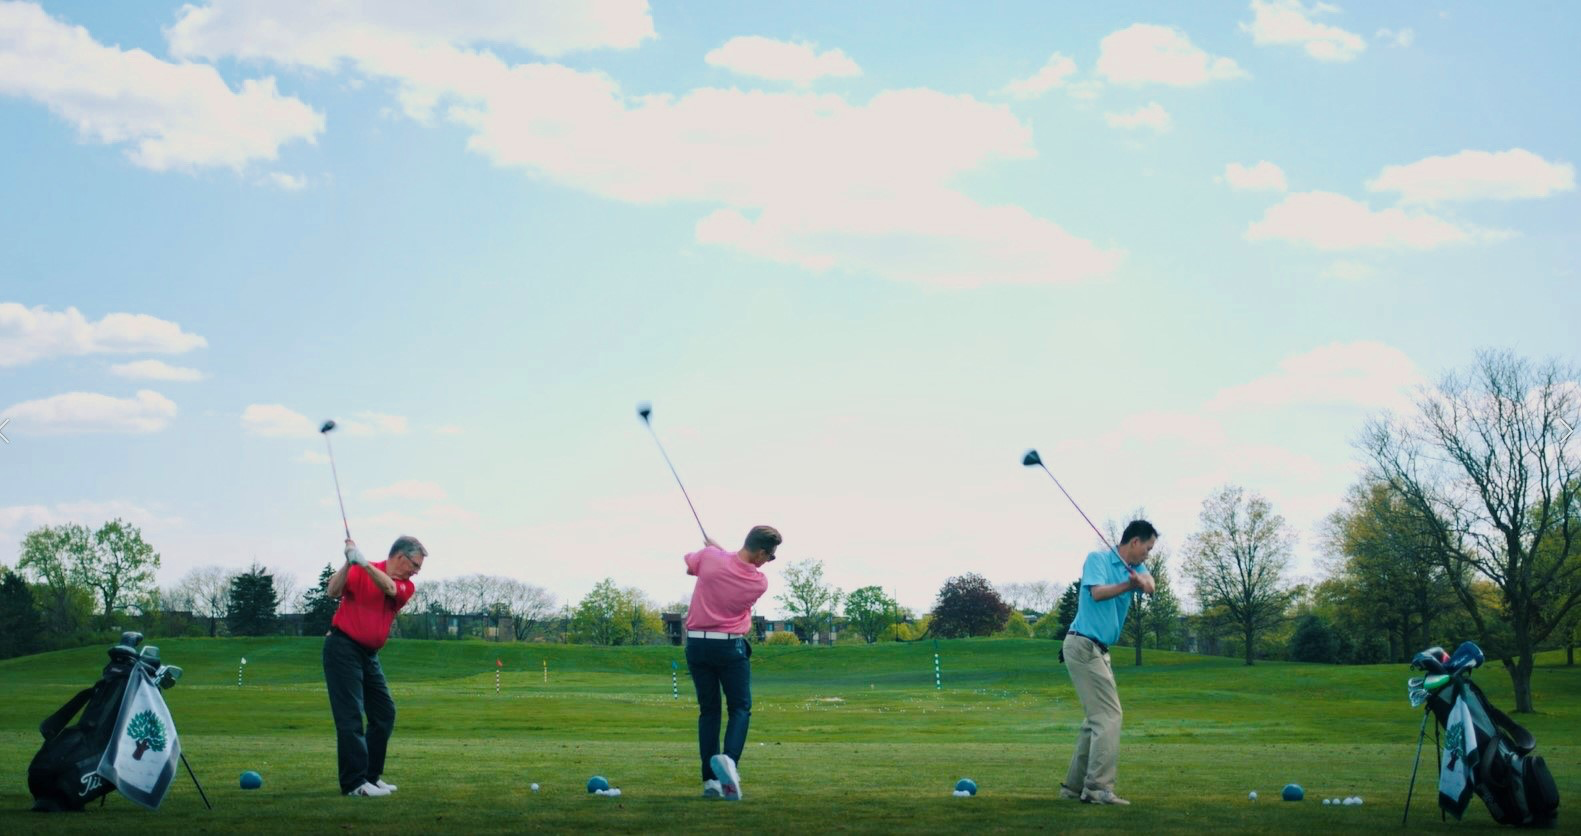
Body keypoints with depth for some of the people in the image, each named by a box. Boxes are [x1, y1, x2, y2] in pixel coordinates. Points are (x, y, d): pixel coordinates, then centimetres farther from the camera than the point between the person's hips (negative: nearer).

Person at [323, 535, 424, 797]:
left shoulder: (407, 586, 5)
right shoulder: (358, 572, -5)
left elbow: (389, 587, -17)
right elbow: (333, 591, -19)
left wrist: (363, 562, -32)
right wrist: (349, 564, -32)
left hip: (369, 655, 7)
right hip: (343, 647, -7)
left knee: (384, 714, 9)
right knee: (350, 716, -10)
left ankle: (371, 775, 18)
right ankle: (354, 783, -11)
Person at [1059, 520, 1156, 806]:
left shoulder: (1134, 568, 14)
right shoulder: (1098, 558, -6)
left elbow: (1149, 586, -8)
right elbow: (1097, 592, -23)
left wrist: (1141, 581, -30)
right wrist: (1127, 585, -35)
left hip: (1098, 651, 9)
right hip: (1084, 645, -9)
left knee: (1096, 718, 12)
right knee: (1109, 714, -14)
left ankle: (1074, 786, 17)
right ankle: (1099, 787, -18)